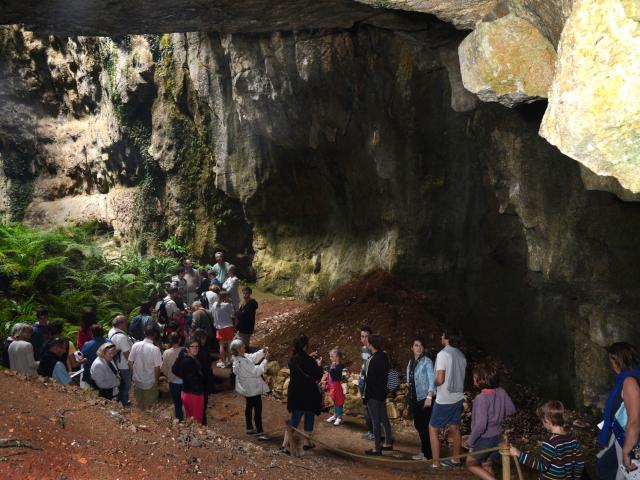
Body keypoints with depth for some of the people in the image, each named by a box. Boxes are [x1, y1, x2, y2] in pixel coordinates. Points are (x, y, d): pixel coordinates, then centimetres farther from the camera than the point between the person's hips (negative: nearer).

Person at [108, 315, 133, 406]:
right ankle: (125, 403, 28)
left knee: (120, 382, 28)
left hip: (116, 363, 9)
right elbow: (126, 353, -28)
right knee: (126, 385, 12)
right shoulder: (121, 337, -34)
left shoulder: (111, 331, -6)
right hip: (124, 365, -9)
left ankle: (119, 398, 45)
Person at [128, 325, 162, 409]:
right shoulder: (155, 349, -22)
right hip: (150, 383, -4)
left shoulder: (135, 345, -12)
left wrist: (133, 374, 12)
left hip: (137, 381, 4)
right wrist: (156, 379, 1)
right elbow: (157, 368, -17)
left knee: (139, 405, 23)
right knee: (148, 407, 15)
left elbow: (130, 363, -4)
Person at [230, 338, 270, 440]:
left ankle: (249, 428, 36)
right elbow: (256, 371, -27)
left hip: (247, 389, 10)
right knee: (258, 410, -4)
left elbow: (253, 357, 8)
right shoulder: (242, 362, -32)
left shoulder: (241, 357, -4)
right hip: (253, 389, -10)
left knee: (249, 407, 22)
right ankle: (259, 433, -1)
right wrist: (265, 360, -23)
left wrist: (262, 352, -7)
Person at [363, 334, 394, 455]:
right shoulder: (385, 356, 4)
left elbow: (369, 380, -19)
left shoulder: (373, 360, -22)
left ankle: (377, 448, 6)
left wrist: (366, 396, -12)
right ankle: (388, 443, 28)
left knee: (375, 421, -1)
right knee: (384, 418, 18)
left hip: (373, 395, -9)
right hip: (383, 393, 9)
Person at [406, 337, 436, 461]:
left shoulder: (427, 361, -11)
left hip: (424, 398, -7)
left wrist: (429, 397, -25)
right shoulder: (411, 362, 10)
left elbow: (432, 379, -17)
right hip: (415, 399, 7)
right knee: (418, 425, 12)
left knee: (424, 426, -3)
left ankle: (427, 453, 9)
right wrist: (409, 399, 15)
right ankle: (424, 450, 26)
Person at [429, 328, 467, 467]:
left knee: (433, 429, 3)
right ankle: (456, 460, 27)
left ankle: (436, 464, 2)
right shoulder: (461, 355, 5)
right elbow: (460, 377, 12)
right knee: (455, 428, 17)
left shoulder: (443, 354, -18)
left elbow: (440, 379, -21)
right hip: (458, 397, 7)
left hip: (444, 399, -7)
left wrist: (433, 384, -2)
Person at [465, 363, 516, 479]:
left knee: (471, 464, 14)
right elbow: (511, 409, 6)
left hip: (484, 438, -7)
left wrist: (470, 441, -16)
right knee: (487, 465, 21)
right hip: (497, 436, 7)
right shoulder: (501, 392, -9)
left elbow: (480, 425, -30)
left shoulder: (481, 398, -29)